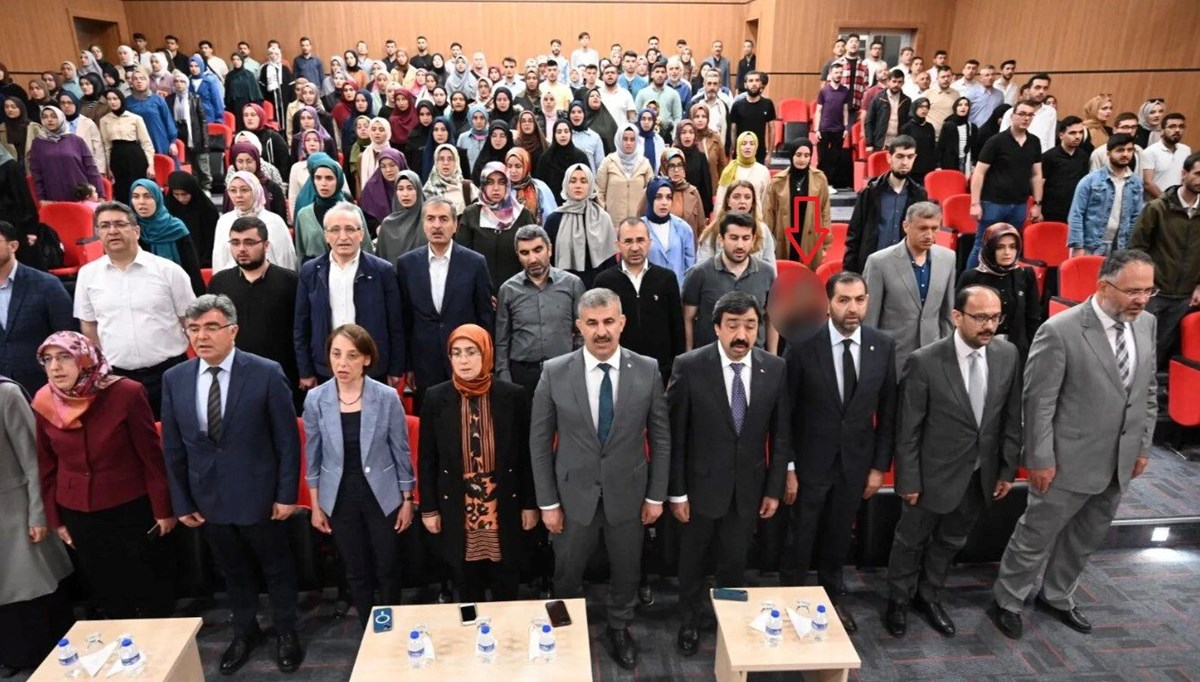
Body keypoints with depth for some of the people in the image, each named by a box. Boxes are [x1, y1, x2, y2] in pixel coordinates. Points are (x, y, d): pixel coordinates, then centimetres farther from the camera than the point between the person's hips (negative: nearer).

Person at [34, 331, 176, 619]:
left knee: (151, 582, 12)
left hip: (131, 508, -3)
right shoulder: (44, 403, -6)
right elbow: (46, 466, 6)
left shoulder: (126, 393, -18)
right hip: (78, 515, 4)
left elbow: (151, 455, -12)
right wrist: (55, 518, 9)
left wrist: (163, 508, -8)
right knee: (106, 588, 17)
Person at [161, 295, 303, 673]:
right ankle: (244, 632, 43)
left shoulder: (266, 373, -15)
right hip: (209, 499, 4)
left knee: (276, 567, 15)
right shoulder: (174, 379, -2)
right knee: (233, 571, 21)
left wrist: (287, 494, -11)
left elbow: (287, 440, -11)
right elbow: (173, 448, 4)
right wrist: (182, 502, 4)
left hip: (259, 495, -3)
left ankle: (286, 632, 37)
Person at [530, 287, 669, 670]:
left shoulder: (648, 370, -9)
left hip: (627, 493, 1)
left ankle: (619, 629, 47)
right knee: (567, 574, 18)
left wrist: (656, 495, 0)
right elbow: (540, 441, -5)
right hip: (574, 494, 0)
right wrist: (547, 502, -5)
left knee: (626, 570, 19)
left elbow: (660, 437, -1)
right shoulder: (555, 373, -11)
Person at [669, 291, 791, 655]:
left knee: (736, 560, 18)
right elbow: (675, 435, -13)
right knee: (693, 558, 19)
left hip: (749, 487, 2)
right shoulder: (689, 366, -17)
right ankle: (689, 620, 43)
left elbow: (781, 434, 0)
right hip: (702, 484, -1)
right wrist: (676, 492, -10)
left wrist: (774, 488, 1)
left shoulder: (776, 368, -8)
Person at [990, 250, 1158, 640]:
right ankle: (1007, 602, 27)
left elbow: (1148, 390, 10)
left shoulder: (1145, 323, 0)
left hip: (1120, 462, 7)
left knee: (1087, 537, 22)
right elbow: (1038, 401, -18)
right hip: (1069, 460, -7)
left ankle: (1056, 596, 43)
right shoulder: (1060, 331, -21)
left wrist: (1143, 446, 10)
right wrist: (1040, 460, -15)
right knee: (1037, 535, 8)